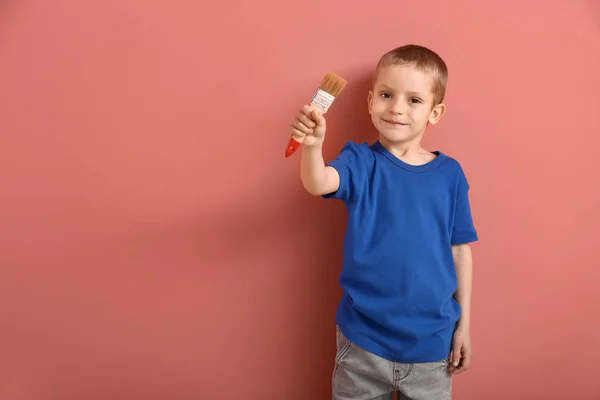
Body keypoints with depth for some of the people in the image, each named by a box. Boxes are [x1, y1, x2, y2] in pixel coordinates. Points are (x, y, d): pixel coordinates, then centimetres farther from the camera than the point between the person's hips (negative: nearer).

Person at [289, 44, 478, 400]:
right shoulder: (361, 162, -7)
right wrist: (313, 145, -48)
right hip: (363, 338, -1)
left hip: (431, 342, 2)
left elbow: (460, 250, 3)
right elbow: (319, 183, -28)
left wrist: (464, 324, 5)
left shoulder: (449, 174, -3)